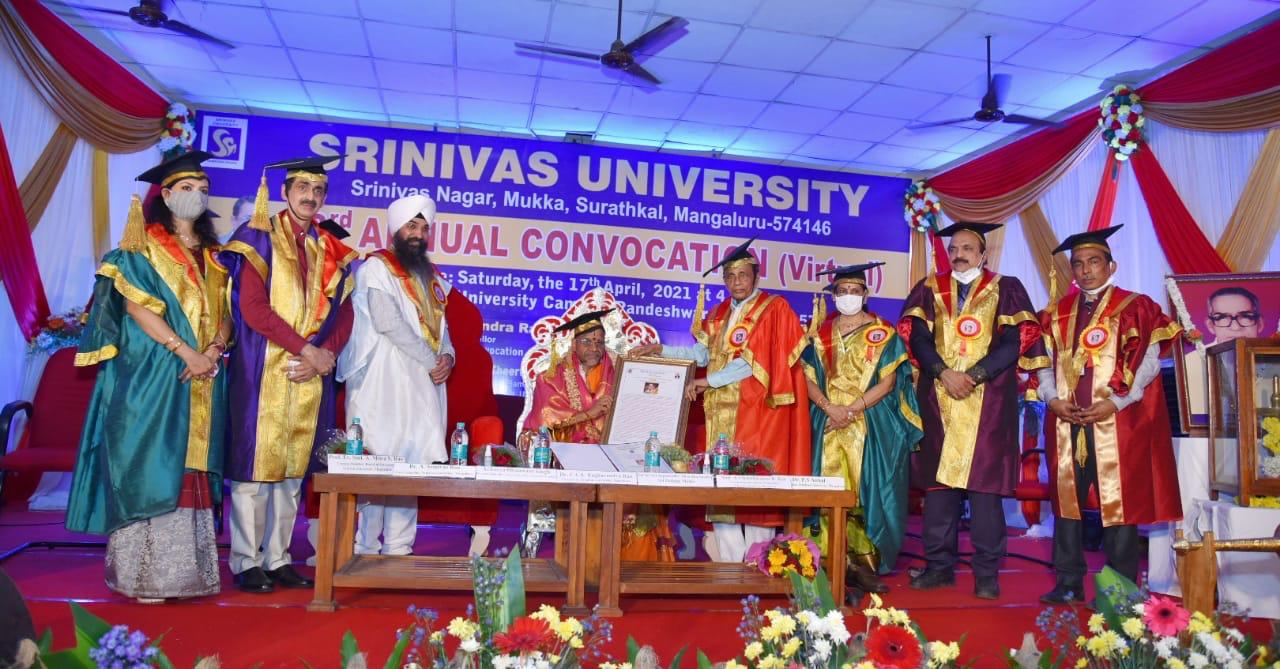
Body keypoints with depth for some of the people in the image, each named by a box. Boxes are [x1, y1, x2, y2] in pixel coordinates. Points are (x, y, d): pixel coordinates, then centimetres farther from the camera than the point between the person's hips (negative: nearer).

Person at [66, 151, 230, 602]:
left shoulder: (213, 256, 16)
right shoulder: (143, 248, 1)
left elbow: (226, 312, 11)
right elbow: (136, 306, -10)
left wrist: (213, 350, -9)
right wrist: (185, 351, -18)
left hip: (202, 379, 5)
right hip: (151, 376, -5)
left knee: (190, 469, 5)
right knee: (149, 468, -5)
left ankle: (183, 567, 10)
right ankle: (144, 573, 1)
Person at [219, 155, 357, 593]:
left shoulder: (332, 252, 13)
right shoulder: (260, 239, -1)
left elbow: (343, 314, 9)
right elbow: (252, 307, -11)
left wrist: (325, 354, -9)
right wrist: (305, 348, -15)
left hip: (311, 375, 5)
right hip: (264, 372, -5)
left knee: (293, 468, 8)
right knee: (255, 464, -2)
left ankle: (277, 558, 17)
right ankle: (246, 562, 8)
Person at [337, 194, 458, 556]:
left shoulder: (429, 277, 21)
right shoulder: (376, 267, 0)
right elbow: (387, 321, -13)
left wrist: (447, 356, -2)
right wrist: (431, 360, -11)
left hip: (423, 386, 7)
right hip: (384, 386, -6)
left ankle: (398, 547, 11)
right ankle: (365, 549, 0)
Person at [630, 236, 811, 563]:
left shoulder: (774, 309, -1)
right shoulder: (720, 314, 18)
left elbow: (756, 361, -10)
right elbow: (701, 353, 12)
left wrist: (709, 381, -10)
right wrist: (660, 349, 3)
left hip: (755, 410, -5)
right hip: (721, 410, 6)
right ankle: (731, 564, 8)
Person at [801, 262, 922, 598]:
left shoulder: (882, 333, 4)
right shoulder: (822, 333, 11)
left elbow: (888, 381, -3)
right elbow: (810, 379, 6)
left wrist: (852, 409, -13)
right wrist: (830, 407, -11)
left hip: (871, 424, -2)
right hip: (830, 425, 2)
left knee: (868, 491, -5)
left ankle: (866, 564, 2)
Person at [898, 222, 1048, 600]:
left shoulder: (1005, 289, 8)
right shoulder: (930, 289, 14)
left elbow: (1016, 338, -3)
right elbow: (916, 334, 2)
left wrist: (974, 376, -14)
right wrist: (943, 372, -14)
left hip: (988, 402, -2)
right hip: (939, 400, 2)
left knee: (984, 485, -4)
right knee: (938, 483, 3)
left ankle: (987, 574, 5)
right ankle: (940, 566, 12)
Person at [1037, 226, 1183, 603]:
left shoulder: (1134, 308, 1)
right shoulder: (1058, 313, 14)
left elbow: (1147, 363, -6)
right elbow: (1044, 362, 12)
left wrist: (1115, 403, -14)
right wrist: (1052, 398, -5)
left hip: (1117, 422, -4)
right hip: (1067, 421, 4)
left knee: (1119, 501, -1)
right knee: (1066, 499, 5)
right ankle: (1068, 583, 15)